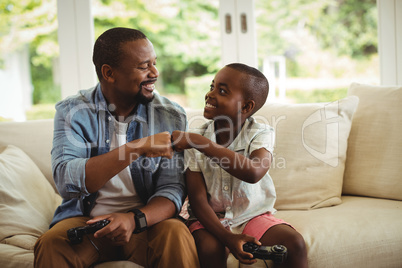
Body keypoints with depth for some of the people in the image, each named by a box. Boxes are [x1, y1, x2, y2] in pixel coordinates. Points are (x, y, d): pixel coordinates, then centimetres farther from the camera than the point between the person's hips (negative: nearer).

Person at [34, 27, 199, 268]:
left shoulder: (171, 116, 0)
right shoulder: (73, 112, -4)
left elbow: (172, 189, -7)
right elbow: (66, 181, -20)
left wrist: (135, 219, -28)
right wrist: (136, 148, -28)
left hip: (144, 221, 1)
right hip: (85, 220, 0)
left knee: (176, 235, -30)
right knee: (51, 243, -30)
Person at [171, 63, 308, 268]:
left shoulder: (261, 134, -12)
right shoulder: (193, 142, -9)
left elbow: (253, 173, -35)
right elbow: (198, 200, -12)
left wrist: (201, 143, -37)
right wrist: (228, 238, -27)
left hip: (253, 214, 1)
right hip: (211, 219, 0)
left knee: (294, 244, -21)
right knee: (210, 250, -31)